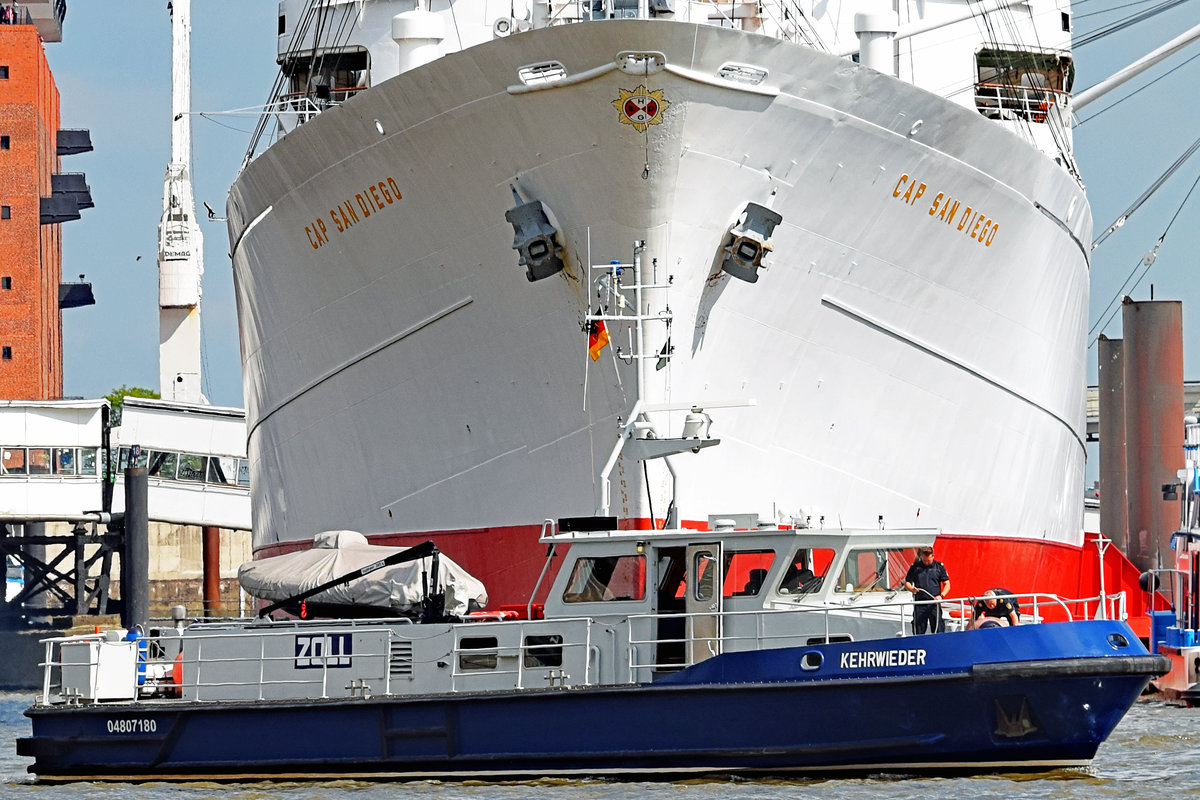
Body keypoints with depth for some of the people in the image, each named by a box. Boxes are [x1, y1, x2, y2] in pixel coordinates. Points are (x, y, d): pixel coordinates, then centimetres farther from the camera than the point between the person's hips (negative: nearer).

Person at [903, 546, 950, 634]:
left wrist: (941, 595, -13)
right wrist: (912, 589, -13)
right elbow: (907, 582, 10)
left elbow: (947, 584, 5)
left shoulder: (939, 566, 4)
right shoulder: (915, 566, 6)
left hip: (934, 603, -1)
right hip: (920, 603, 1)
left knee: (937, 630, -3)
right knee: (918, 631, 0)